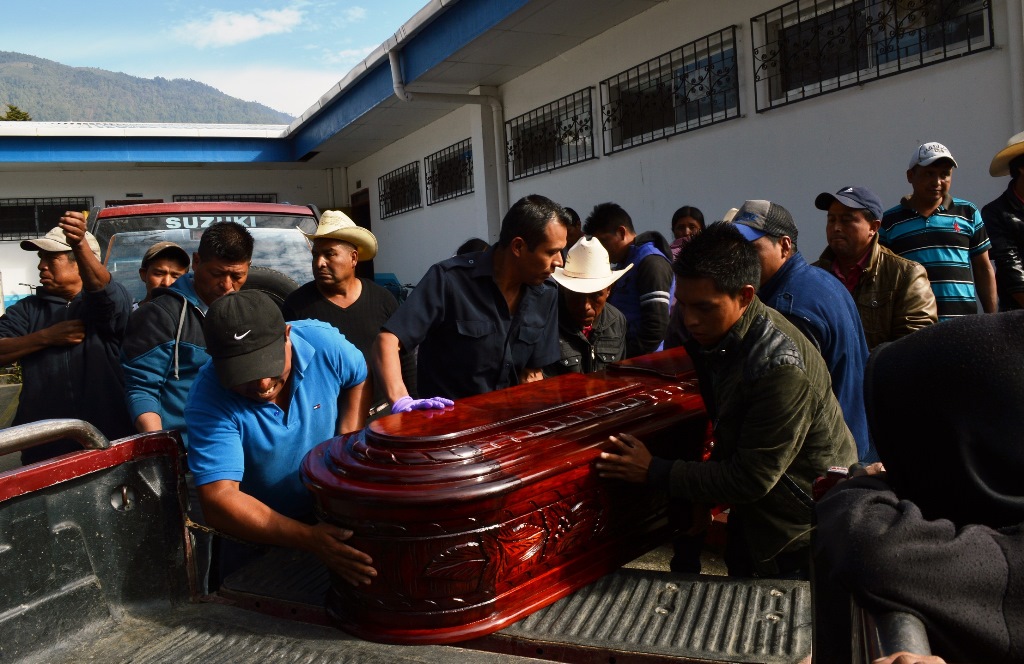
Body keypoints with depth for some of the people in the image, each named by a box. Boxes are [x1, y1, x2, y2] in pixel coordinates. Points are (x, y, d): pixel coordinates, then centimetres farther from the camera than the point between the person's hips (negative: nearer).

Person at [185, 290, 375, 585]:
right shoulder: (208, 398, -24)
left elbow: (362, 378, 4)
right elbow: (219, 500, -30)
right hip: (257, 535, -1)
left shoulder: (323, 341, -18)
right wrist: (310, 539, -41)